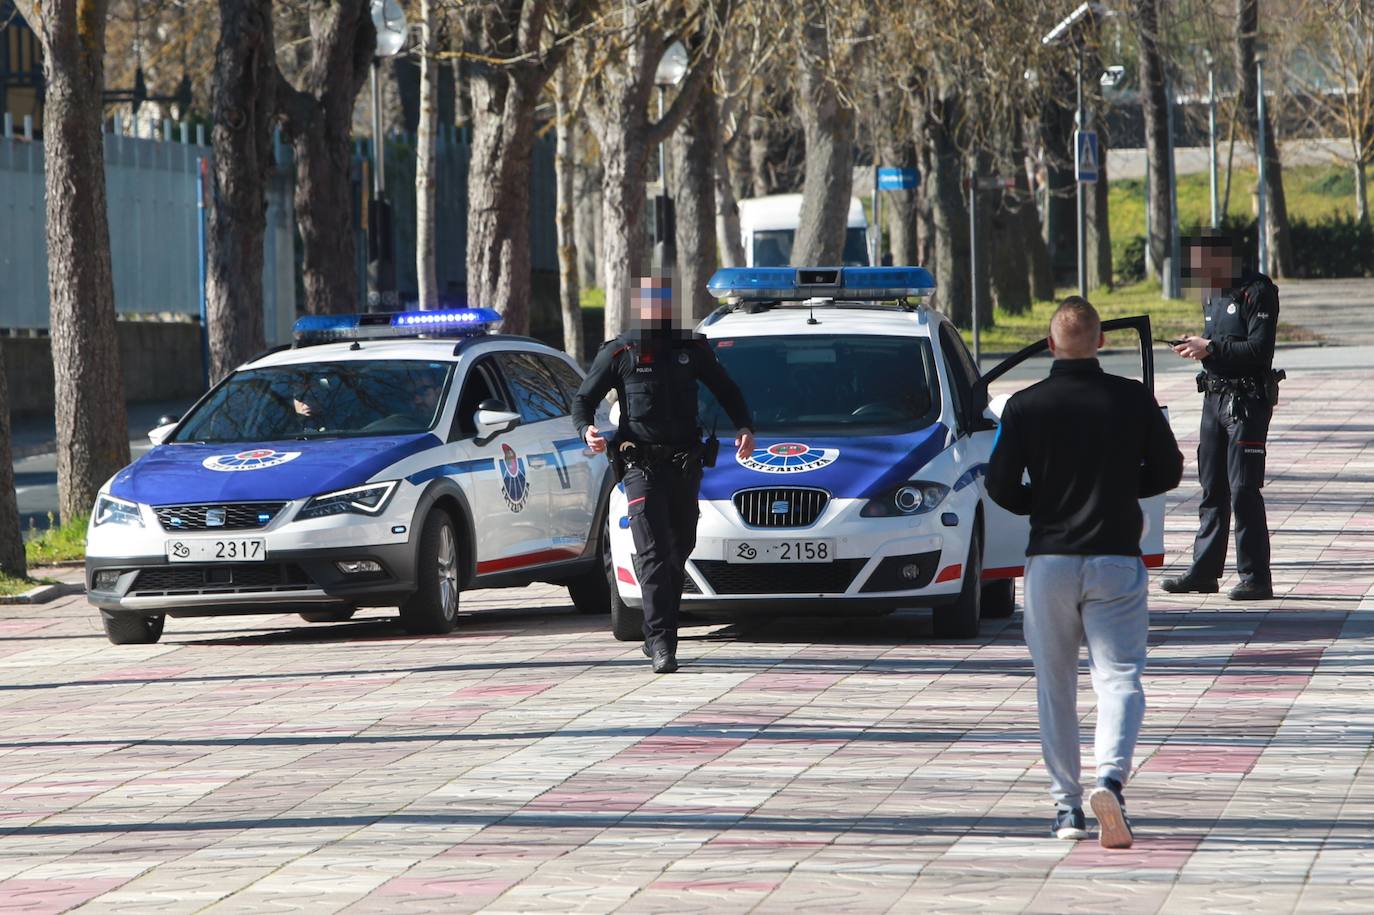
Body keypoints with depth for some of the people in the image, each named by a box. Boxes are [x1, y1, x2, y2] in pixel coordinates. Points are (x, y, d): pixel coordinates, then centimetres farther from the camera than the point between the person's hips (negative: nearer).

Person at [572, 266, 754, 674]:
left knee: (680, 550, 10)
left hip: (685, 466, 4)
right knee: (654, 553, -14)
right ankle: (660, 642, -20)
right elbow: (584, 399, 6)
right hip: (642, 466, -4)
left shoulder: (692, 348, 10)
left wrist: (745, 427, 3)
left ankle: (659, 635, 24)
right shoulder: (619, 352, 3)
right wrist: (586, 430, -16)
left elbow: (727, 391, 19)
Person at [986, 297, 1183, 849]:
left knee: (1055, 688, 11)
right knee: (1119, 677, 0)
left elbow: (1000, 487, -3)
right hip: (1115, 558, 0)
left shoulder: (1025, 407, -3)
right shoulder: (1134, 400, -2)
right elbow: (1168, 472, 5)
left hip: (1049, 560, 1)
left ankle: (1066, 804, 11)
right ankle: (1110, 777, -24)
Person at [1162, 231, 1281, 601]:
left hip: (1248, 401, -9)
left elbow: (1260, 349, -20)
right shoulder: (1213, 294, 16)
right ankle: (1204, 572, 17)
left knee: (1243, 490, -9)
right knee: (1211, 488, 11)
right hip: (1215, 399, 9)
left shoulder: (1257, 292, -12)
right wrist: (1198, 347, 3)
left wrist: (1212, 347, -19)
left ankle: (1256, 577, -5)